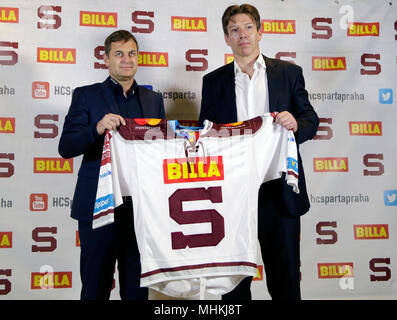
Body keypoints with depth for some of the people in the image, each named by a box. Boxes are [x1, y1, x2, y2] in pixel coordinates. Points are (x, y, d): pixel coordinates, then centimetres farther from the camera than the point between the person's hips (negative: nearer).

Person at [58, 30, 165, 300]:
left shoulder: (154, 99, 13)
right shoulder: (86, 95, 3)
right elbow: (66, 148, -7)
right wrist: (97, 129, -25)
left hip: (142, 206, 3)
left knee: (138, 287, 11)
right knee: (96, 286, 5)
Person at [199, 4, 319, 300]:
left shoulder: (289, 73, 7)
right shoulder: (214, 81, 9)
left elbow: (311, 119, 6)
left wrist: (296, 125, -17)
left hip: (279, 191, -1)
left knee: (285, 273, 8)